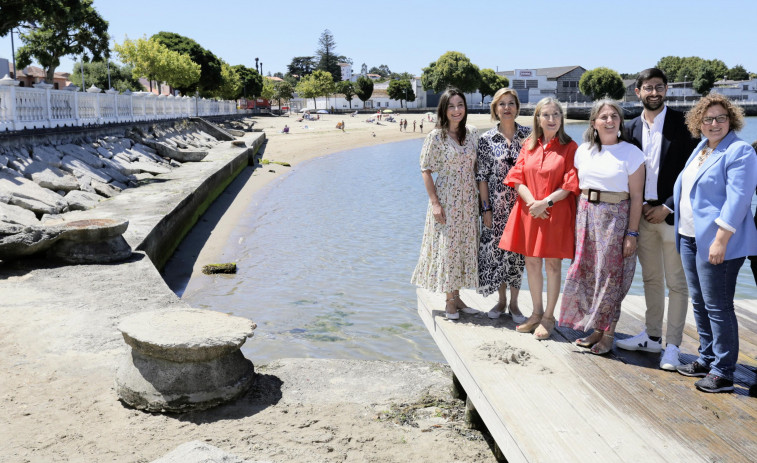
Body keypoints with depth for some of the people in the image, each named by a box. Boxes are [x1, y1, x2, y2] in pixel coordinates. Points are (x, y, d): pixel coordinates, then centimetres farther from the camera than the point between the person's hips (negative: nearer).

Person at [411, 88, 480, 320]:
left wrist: (480, 197, 7)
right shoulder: (436, 136, -9)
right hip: (445, 199, -5)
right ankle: (450, 301, 14)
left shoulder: (472, 133, 5)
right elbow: (426, 170, -9)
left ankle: (457, 296, 24)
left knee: (464, 246, 10)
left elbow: (476, 166, 12)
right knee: (446, 246, 1)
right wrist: (434, 202, -15)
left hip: (468, 199, 5)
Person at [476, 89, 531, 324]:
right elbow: (482, 177, -1)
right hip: (496, 205, -1)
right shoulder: (486, 139, -1)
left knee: (517, 252, 6)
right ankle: (501, 300, 23)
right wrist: (486, 208, -5)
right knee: (496, 250, 4)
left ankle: (514, 303, 19)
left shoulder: (528, 135, 2)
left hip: (521, 203, 1)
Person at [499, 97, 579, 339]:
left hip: (556, 213, -4)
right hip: (529, 212, 4)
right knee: (531, 263, 10)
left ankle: (548, 317, 14)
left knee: (553, 264, 2)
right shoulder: (529, 145, 9)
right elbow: (517, 178, 3)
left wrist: (546, 202, -19)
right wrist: (532, 202, -13)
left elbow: (570, 184, -8)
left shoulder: (569, 147, -2)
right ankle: (537, 313, 25)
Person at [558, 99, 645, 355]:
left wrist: (632, 233, -10)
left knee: (610, 275, 0)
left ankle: (608, 334, 12)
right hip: (586, 215, 4)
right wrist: (578, 218, 8)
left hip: (615, 216, -4)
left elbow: (636, 196, -6)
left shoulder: (631, 153, -5)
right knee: (586, 272, 6)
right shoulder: (583, 150, 8)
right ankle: (595, 328, 20)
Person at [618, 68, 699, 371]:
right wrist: (636, 209, -1)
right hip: (642, 214, 5)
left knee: (676, 283, 0)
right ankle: (652, 337, 25)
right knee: (651, 279, 14)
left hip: (671, 213, -5)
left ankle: (672, 346, 7)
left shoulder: (681, 124, -5)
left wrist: (667, 207, -12)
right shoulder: (631, 128, 9)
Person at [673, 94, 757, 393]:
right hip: (690, 237, 9)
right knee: (699, 302, 15)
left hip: (716, 242, -9)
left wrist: (720, 240, -23)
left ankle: (723, 371, 7)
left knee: (717, 307, -3)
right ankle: (706, 359, 28)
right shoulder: (701, 148, 14)